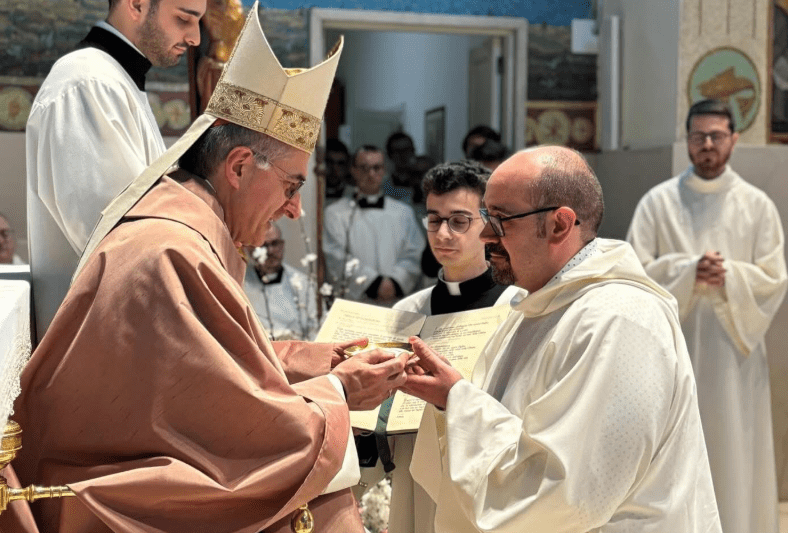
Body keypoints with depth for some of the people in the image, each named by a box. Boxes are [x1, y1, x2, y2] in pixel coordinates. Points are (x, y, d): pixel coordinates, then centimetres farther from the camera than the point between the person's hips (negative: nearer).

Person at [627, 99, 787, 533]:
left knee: (733, 450, 3)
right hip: (673, 344, 0)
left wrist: (729, 276, -17)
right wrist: (688, 272, -17)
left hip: (732, 347, 0)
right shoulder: (657, 201, 3)